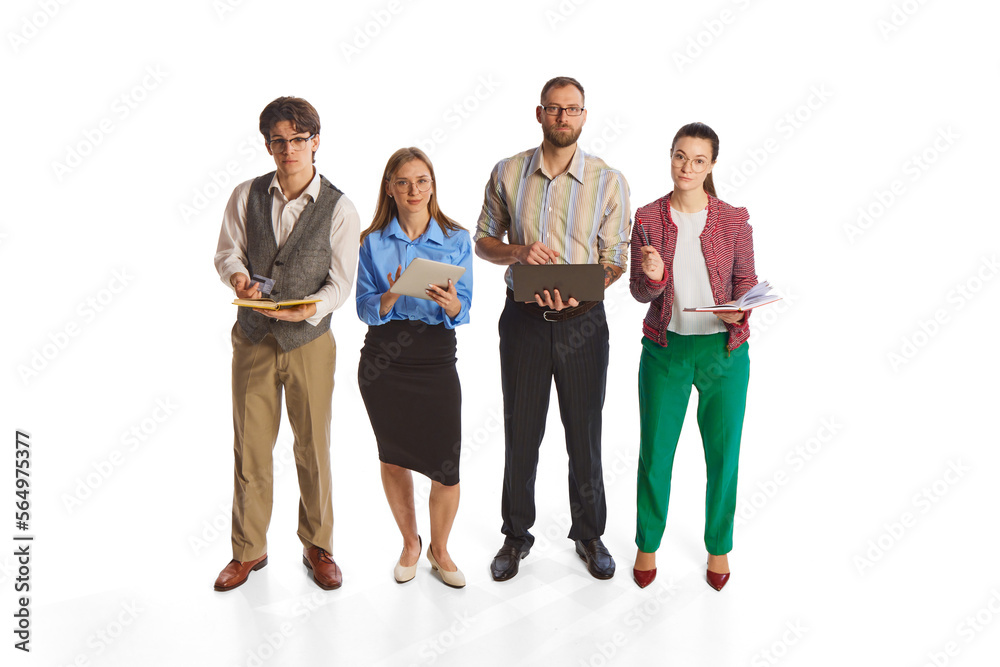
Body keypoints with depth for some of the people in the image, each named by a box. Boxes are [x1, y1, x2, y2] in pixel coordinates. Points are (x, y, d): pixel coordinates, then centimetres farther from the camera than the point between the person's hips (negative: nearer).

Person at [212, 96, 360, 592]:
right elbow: (227, 252, 5)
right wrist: (237, 274, -18)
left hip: (309, 342, -1)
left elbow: (340, 283, -6)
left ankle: (317, 547, 26)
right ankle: (248, 550, 25)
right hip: (252, 339, 2)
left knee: (313, 448, 8)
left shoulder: (339, 210, -5)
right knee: (250, 446, 9)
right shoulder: (246, 196, 1)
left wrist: (310, 308, -24)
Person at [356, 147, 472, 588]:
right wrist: (391, 296, -22)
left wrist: (450, 302, -25)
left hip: (436, 358, -1)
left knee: (447, 469, -4)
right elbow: (365, 309, -2)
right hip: (383, 358, 1)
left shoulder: (457, 240, 1)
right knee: (394, 458, 13)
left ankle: (439, 549, 24)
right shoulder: (373, 242, 3)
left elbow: (462, 311, -2)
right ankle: (410, 543, 36)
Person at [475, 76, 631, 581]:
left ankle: (589, 534, 29)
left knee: (584, 432, 10)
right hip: (523, 318, 1)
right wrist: (520, 251, -13)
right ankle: (516, 535, 28)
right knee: (520, 433, 10)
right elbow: (483, 241, 8)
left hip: (583, 321, -1)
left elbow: (615, 260, -2)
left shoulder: (609, 181, -3)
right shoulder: (507, 174, 2)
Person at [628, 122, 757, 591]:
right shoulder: (648, 218, -1)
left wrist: (738, 311, -18)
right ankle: (648, 544, 29)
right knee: (654, 451, 8)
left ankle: (718, 547, 31)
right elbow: (639, 291, 0)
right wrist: (652, 277, -23)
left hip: (724, 350, 0)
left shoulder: (734, 220, -1)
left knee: (723, 454, 9)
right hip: (665, 349, 0)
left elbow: (746, 281, 4)